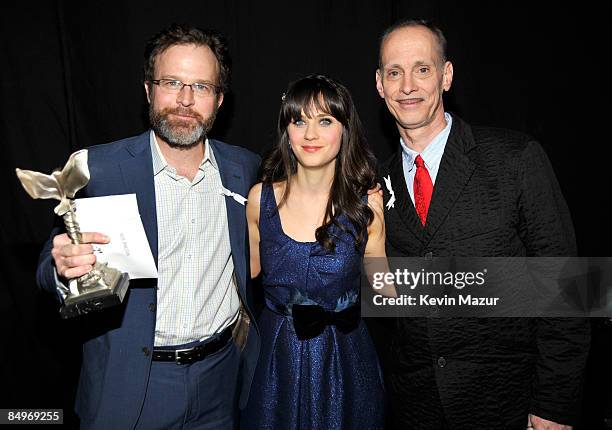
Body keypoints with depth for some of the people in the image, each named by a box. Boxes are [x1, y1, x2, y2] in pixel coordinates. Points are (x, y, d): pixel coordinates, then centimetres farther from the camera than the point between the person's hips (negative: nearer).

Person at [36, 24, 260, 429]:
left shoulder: (245, 167, -3)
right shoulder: (98, 168, -12)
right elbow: (51, 266, -7)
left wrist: (244, 315, -1)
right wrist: (64, 266, -28)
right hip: (128, 382, -2)